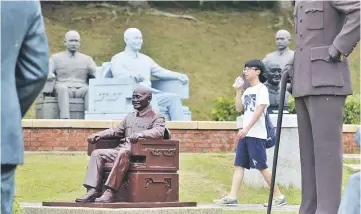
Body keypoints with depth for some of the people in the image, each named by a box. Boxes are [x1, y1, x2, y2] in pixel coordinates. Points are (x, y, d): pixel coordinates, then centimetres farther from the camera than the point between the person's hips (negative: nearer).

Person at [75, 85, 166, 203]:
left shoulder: (156, 117, 3)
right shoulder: (129, 117, 27)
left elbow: (159, 132, -16)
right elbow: (116, 131, 30)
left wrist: (141, 134, -35)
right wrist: (98, 135, 12)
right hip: (122, 150, 8)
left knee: (123, 152, -38)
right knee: (97, 153, -10)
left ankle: (110, 193, -43)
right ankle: (93, 191, -23)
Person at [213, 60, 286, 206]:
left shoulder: (261, 89, -6)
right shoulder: (247, 91, 18)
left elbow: (259, 111, -16)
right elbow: (239, 109, 14)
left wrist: (247, 128, -24)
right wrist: (238, 91, 9)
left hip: (256, 135, -8)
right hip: (245, 134, 8)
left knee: (261, 166, -8)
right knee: (239, 164, 2)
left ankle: (279, 196, -2)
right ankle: (232, 196, -1)